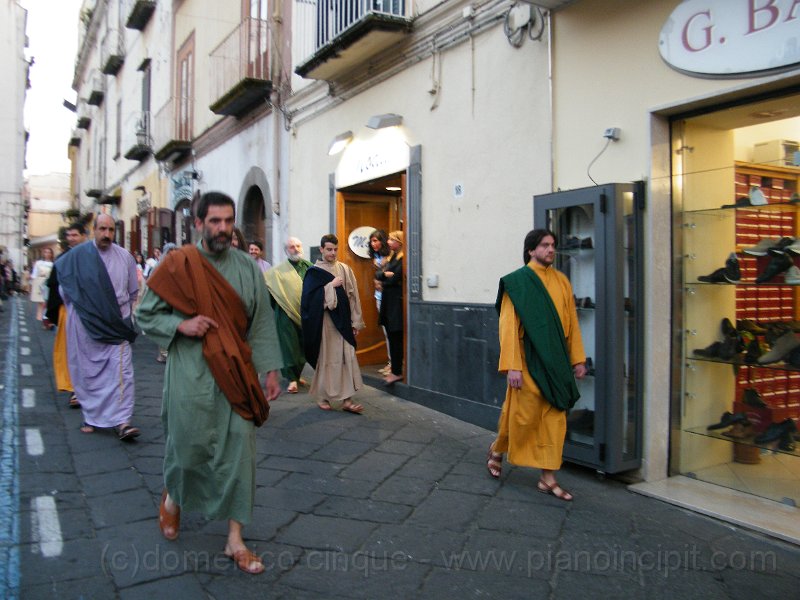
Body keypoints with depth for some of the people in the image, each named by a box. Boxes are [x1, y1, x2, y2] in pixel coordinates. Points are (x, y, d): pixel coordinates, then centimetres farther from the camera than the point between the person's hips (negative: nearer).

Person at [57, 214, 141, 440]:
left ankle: (121, 421, -7)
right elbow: (65, 287, 11)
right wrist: (79, 308, 8)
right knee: (88, 372, 10)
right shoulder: (77, 255, -2)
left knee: (121, 371, -7)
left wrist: (129, 315, 11)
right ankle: (91, 417, 24)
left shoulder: (125, 257, 1)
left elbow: (134, 293, 10)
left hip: (117, 325, 0)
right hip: (86, 326, 0)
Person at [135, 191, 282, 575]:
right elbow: (145, 315, 1)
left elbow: (262, 322, 5)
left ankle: (235, 540, 16)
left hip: (236, 375, 3)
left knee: (239, 452, 3)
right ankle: (172, 497, 44)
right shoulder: (178, 265, -4)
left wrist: (271, 369, 1)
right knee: (189, 447, 8)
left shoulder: (247, 268, 4)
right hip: (191, 375, -2)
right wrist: (181, 325, -17)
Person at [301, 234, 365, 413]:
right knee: (325, 359, 4)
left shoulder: (345, 269, 7)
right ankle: (323, 397, 18)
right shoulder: (314, 272, 0)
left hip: (343, 320, 3)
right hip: (324, 321, -2)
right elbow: (309, 297, -11)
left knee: (347, 358, -1)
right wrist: (331, 285, -15)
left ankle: (347, 400, 3)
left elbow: (353, 296, 5)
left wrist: (355, 322, 2)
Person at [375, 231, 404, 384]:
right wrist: (385, 274, -9)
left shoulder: (403, 259, -9)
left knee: (395, 337, -6)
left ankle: (397, 372, -1)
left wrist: (383, 284, -3)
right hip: (387, 301, 8)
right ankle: (395, 368, 14)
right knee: (391, 336, 9)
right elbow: (377, 274, 10)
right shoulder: (390, 258, 18)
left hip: (397, 302, -8)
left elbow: (395, 278, -17)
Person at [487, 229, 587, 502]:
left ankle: (548, 477, 15)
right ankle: (497, 449, 33)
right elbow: (508, 326, -11)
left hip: (556, 361, 5)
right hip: (528, 359, -5)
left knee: (554, 418, 6)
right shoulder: (517, 282, -7)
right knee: (523, 415, 4)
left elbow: (571, 322, 10)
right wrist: (511, 365, -15)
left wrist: (578, 358, 7)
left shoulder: (561, 281, 8)